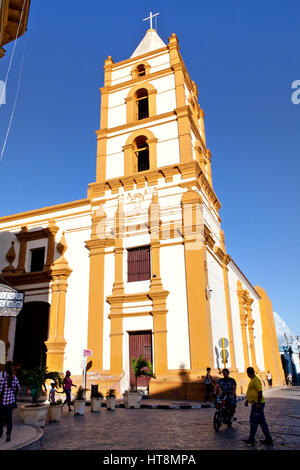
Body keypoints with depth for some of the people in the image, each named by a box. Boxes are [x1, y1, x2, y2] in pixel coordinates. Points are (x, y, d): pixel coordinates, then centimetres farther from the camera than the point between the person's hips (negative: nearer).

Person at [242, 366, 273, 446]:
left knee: (253, 421, -2)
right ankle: (268, 439, 17)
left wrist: (258, 403, -24)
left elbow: (260, 392, -23)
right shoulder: (252, 380, 15)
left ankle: (251, 439, 6)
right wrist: (247, 400, 23)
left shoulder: (256, 380, -17)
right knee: (262, 421, 12)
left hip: (257, 404, -10)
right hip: (255, 403, 10)